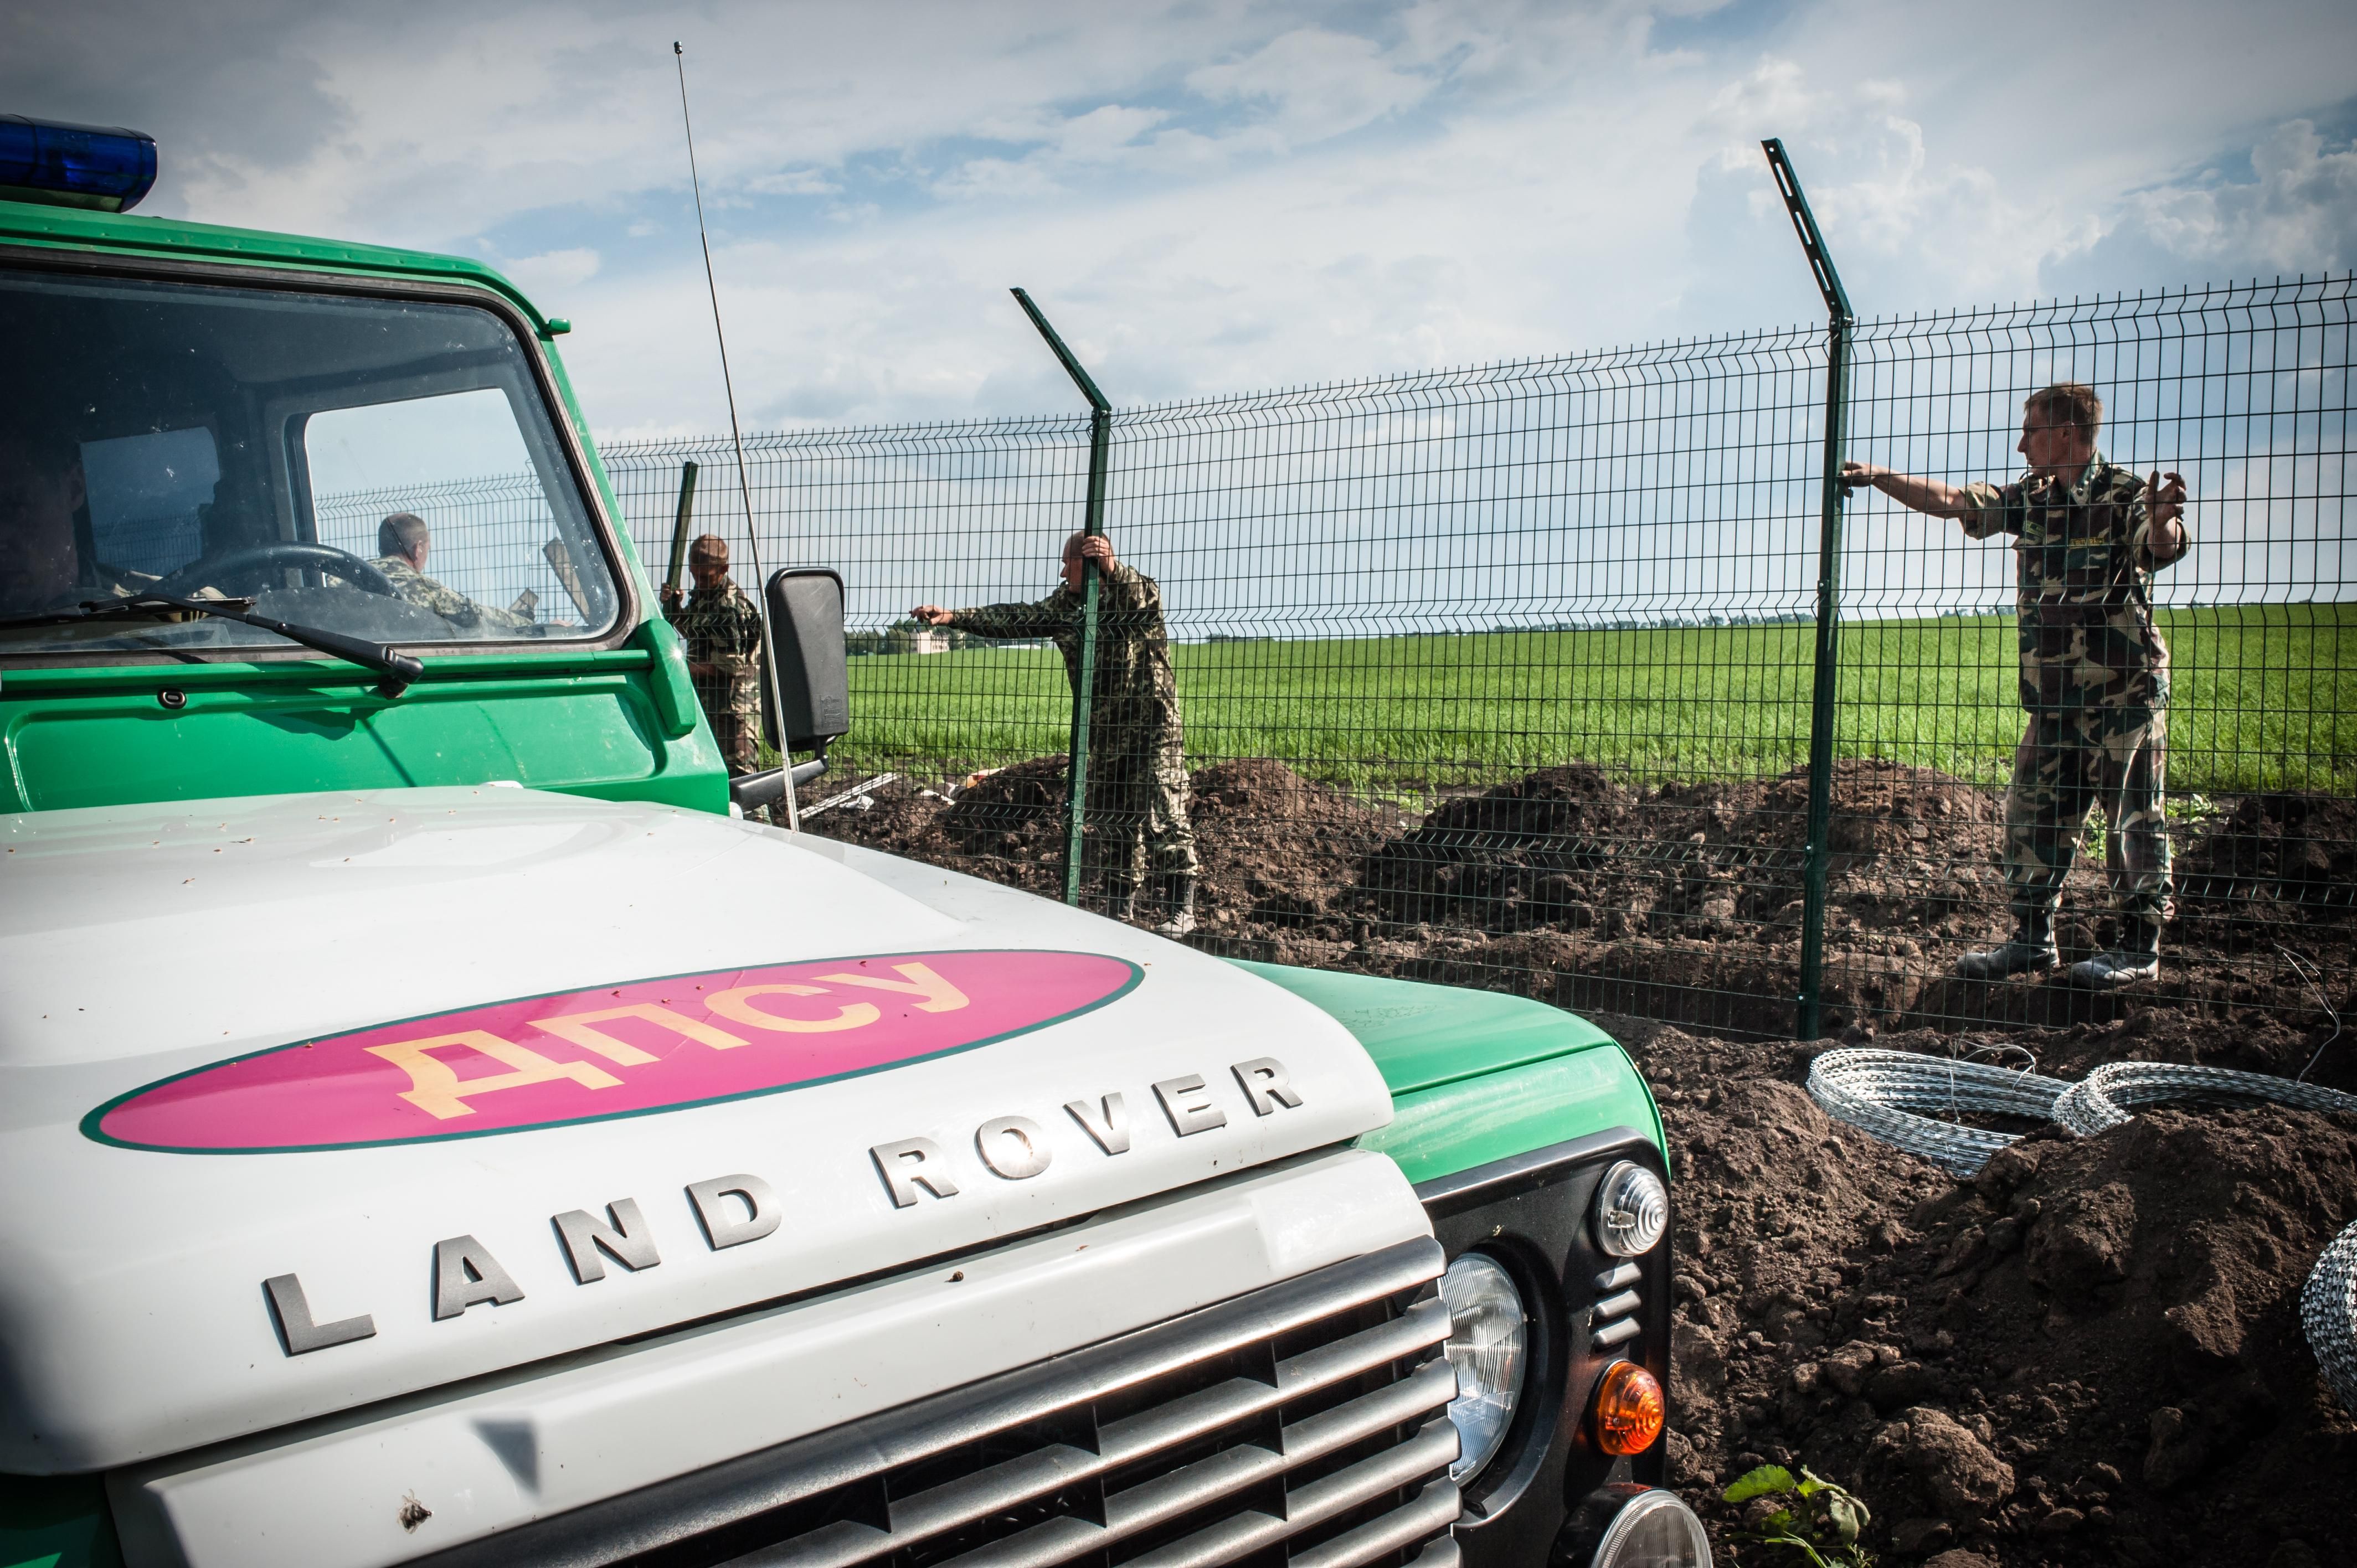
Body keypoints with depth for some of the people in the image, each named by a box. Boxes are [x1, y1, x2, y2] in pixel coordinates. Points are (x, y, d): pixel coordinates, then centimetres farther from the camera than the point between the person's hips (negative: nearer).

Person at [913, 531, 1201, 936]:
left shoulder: (1134, 590, -8)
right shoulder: (1065, 604, 8)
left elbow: (1146, 599, -31)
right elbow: (1014, 619, 5)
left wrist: (1112, 569, -50)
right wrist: (952, 618, -3)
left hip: (1153, 725, -7)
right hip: (1103, 731, 7)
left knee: (1162, 815, -11)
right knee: (1111, 819, 10)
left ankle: (1181, 909, -7)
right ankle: (1120, 908, 19)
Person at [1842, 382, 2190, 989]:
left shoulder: (2125, 497, -10)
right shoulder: (2030, 499, 9)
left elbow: (2162, 548, -28)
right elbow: (1950, 501, 16)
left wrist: (2165, 519, -50)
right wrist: (1878, 475, 12)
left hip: (2127, 693, -7)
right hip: (2056, 696, 7)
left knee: (2133, 818, 0)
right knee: (2033, 814, 9)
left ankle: (2138, 945, 8)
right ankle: (2032, 939, 18)